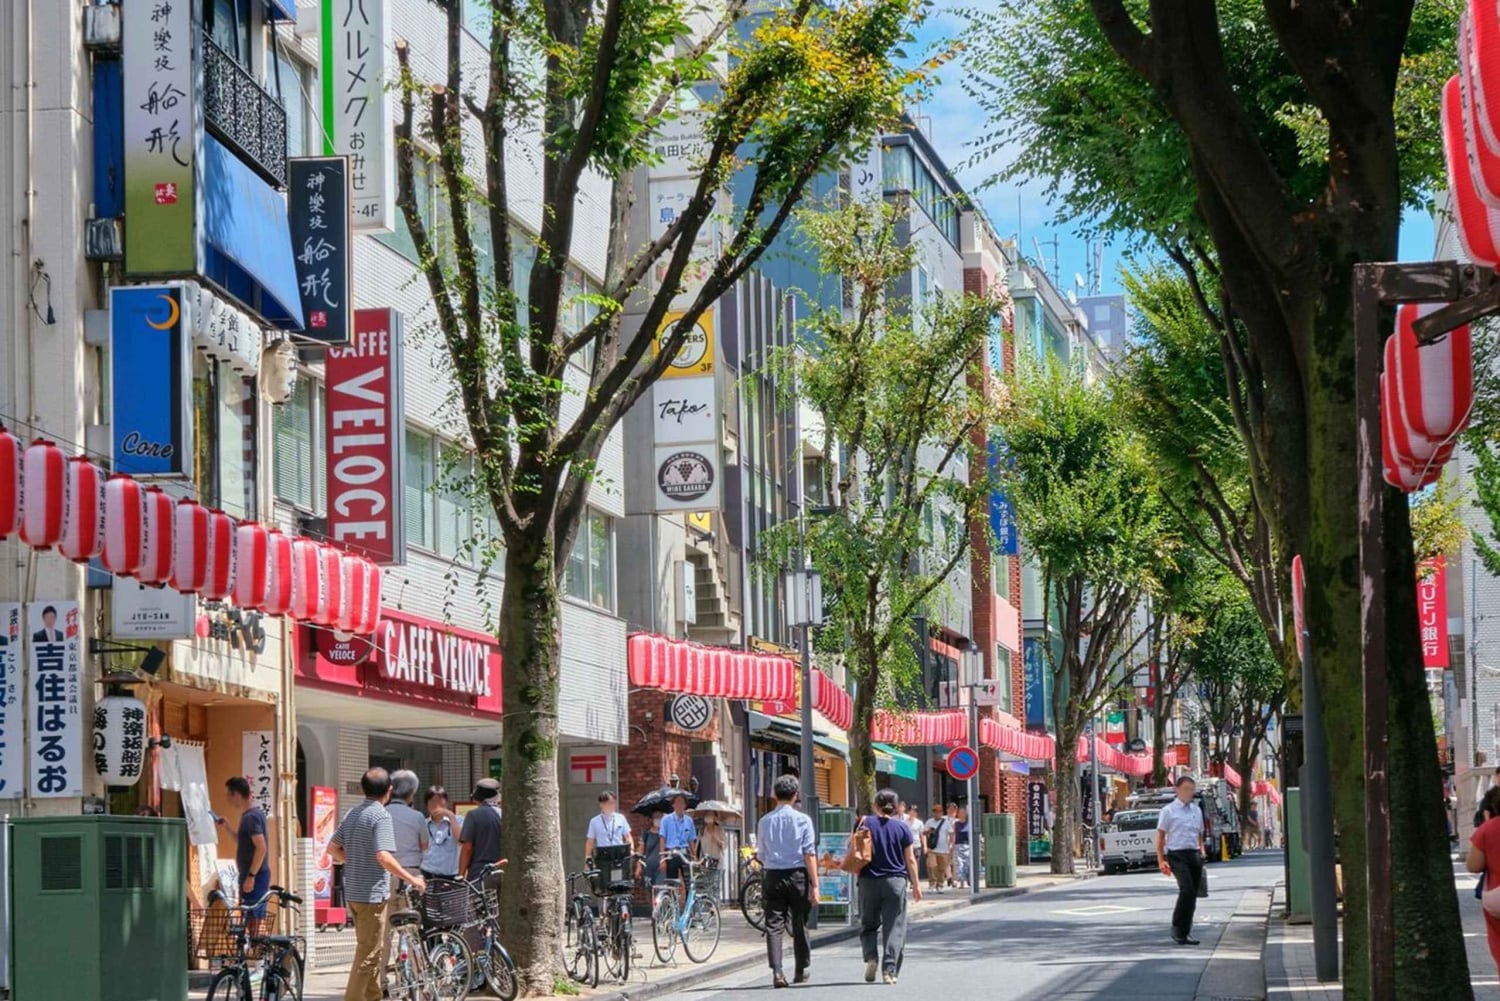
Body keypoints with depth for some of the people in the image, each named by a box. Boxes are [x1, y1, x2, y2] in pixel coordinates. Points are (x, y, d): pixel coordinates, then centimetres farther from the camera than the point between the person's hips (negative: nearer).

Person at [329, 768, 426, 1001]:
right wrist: (412, 880, -17)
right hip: (373, 894, -9)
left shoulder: (352, 814, 11)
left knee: (378, 946, 19)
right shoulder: (381, 815, -14)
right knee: (369, 953, -4)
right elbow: (384, 857, -24)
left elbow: (332, 848, 15)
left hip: (353, 892, 9)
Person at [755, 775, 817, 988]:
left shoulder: (764, 822, 3)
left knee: (773, 925, 0)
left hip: (771, 875, 1)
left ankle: (777, 972, -11)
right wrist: (814, 885, -6)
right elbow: (809, 854, -7)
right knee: (799, 925, 12)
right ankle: (801, 971, 23)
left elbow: (761, 855, 9)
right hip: (797, 875, -1)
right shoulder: (802, 819, -4)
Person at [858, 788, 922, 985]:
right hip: (896, 881, 0)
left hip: (869, 880, 0)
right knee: (894, 927, 3)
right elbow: (910, 859, 2)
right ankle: (890, 970, -4)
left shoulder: (865, 823, -1)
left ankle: (871, 957, -7)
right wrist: (916, 884, 9)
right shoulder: (902, 827, 0)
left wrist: (857, 875, 11)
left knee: (869, 924, 14)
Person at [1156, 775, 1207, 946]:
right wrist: (1161, 860, -9)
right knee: (1187, 890, -21)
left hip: (1194, 855, 6)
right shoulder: (1168, 811, -1)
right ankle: (1178, 930, -13)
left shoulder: (1196, 810, 16)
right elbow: (1160, 836, -2)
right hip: (1177, 855, -6)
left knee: (1193, 894, 6)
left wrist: (1201, 851, 10)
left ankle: (1185, 932, 18)